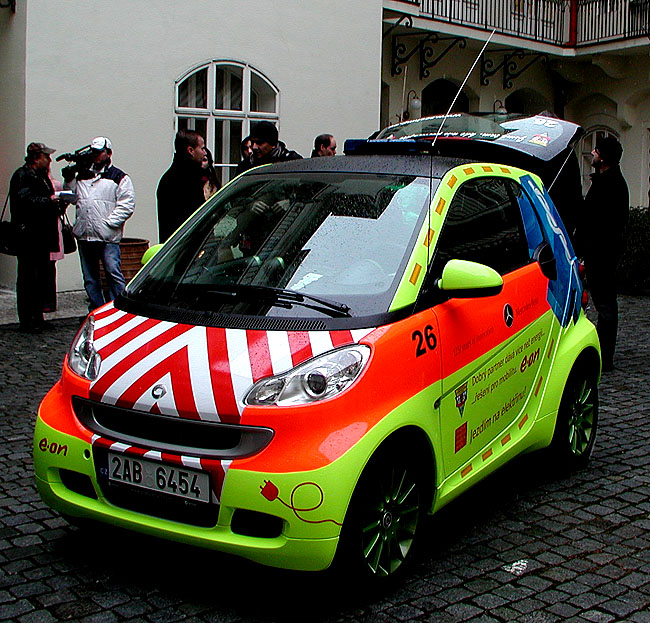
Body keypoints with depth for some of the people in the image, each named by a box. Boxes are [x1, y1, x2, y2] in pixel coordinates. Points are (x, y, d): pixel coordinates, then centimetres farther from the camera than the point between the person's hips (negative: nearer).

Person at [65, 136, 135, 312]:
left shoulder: (119, 177, 1)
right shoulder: (82, 176, 18)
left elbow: (127, 205, -7)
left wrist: (108, 221, -14)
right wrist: (69, 181, 7)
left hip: (108, 237, -6)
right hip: (84, 235, 6)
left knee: (113, 273, -9)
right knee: (89, 277, 11)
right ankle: (96, 310, 20)